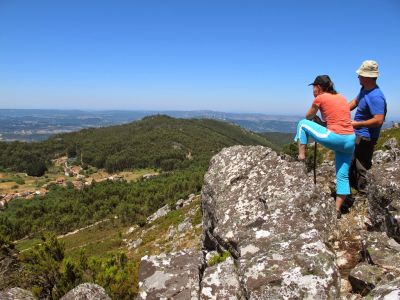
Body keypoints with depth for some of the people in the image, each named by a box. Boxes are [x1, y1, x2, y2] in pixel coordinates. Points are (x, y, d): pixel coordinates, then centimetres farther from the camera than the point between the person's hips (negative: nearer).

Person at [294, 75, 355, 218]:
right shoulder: (342, 98, 19)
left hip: (334, 138, -7)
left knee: (303, 124, 13)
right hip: (350, 140, 7)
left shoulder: (320, 98, 2)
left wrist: (315, 114, 38)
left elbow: (308, 117, 17)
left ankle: (301, 155, 13)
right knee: (343, 176, 12)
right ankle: (337, 209, 17)